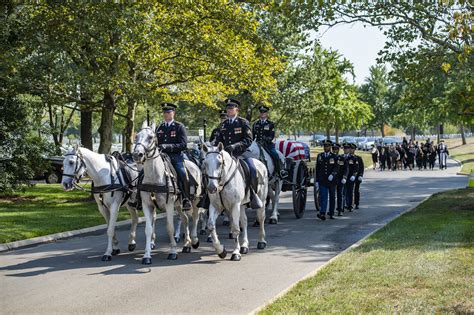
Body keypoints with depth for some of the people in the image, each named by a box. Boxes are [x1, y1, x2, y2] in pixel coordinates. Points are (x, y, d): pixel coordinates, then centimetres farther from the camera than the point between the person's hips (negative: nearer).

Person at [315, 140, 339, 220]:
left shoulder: (334, 157, 3)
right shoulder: (319, 156, 9)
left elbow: (336, 167, -8)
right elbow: (317, 169, 11)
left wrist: (332, 174, -26)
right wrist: (317, 180, 8)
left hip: (332, 180, 0)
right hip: (322, 181, 0)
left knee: (332, 197, 9)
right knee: (323, 197, -11)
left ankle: (331, 213, 20)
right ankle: (322, 214, -22)